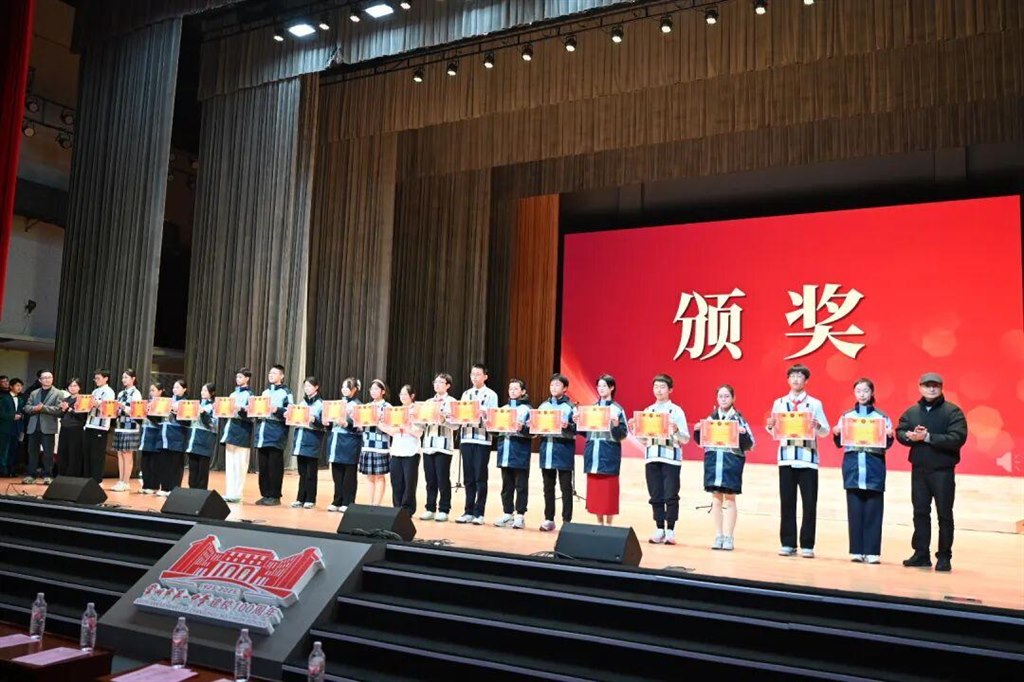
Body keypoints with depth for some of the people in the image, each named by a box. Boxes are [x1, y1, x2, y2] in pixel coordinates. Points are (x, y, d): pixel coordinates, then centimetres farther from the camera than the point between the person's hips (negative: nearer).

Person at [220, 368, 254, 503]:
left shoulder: (249, 394, -2)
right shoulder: (233, 394, 19)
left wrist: (240, 409, -28)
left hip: (242, 430, -7)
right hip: (231, 428, 7)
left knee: (239, 464, -6)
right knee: (229, 464, 7)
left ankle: (236, 494, -4)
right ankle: (229, 493, 10)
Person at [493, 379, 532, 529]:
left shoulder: (527, 409, -2)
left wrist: (522, 428, -25)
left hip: (520, 453, -6)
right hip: (504, 452, 6)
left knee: (521, 485, -1)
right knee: (506, 485, 10)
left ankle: (520, 516, 3)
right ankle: (507, 513, 17)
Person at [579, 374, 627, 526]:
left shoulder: (618, 409, -2)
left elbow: (623, 434, -5)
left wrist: (616, 425, -24)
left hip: (609, 454, -5)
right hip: (592, 452, 5)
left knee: (609, 490, -2)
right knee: (594, 489, 7)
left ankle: (608, 524, 7)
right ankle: (599, 522, 18)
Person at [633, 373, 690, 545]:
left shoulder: (676, 411, 2)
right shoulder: (647, 411, 12)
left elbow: (685, 439, -2)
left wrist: (676, 430, -21)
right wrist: (635, 429, -3)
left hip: (671, 458, -3)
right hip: (651, 458, 4)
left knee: (671, 496, -4)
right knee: (656, 496, 5)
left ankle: (670, 531, 4)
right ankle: (659, 530, 12)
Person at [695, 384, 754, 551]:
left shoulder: (738, 418, -1)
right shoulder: (711, 417, 9)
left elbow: (749, 445, -4)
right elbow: (701, 441, 13)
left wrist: (743, 433, -22)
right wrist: (697, 430, -5)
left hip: (732, 461, -3)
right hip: (713, 460, 3)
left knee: (729, 498, 1)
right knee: (716, 498, 7)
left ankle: (728, 537, 8)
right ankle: (718, 536, 14)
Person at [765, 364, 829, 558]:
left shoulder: (815, 404, 6)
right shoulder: (779, 403, 10)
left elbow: (825, 431, 4)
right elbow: (775, 433, 10)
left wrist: (817, 426, -18)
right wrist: (770, 426, -12)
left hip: (808, 458, -1)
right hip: (786, 457, 1)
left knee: (809, 503, -2)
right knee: (787, 502, 3)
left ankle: (807, 546, 5)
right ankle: (788, 544, 10)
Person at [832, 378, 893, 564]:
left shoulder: (881, 416, 7)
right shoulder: (846, 416, 11)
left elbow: (887, 444, 3)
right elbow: (839, 443, 8)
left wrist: (890, 436, -17)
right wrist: (836, 433, -12)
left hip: (874, 466, -1)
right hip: (852, 464, 1)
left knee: (873, 510, -2)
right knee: (854, 509, 1)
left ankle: (872, 551, 1)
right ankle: (856, 550, 5)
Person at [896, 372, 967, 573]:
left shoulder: (952, 411, -5)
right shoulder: (911, 412, 9)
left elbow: (957, 438, -17)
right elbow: (900, 432, 7)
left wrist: (928, 437, -20)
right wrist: (910, 436, -15)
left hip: (943, 471, -4)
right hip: (918, 469, 4)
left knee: (944, 514, 2)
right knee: (920, 512, 8)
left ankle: (944, 557, 10)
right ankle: (921, 555, 16)